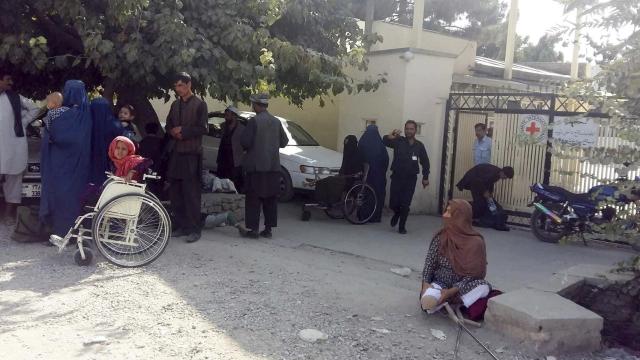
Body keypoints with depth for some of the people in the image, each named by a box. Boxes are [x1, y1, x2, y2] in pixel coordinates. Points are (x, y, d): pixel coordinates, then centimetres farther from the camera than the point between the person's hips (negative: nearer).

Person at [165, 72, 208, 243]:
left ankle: (194, 229, -2)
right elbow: (169, 126, 19)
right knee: (175, 192, 6)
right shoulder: (175, 105, 18)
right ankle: (181, 226, 15)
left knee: (191, 193, -6)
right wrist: (174, 132, -2)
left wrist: (183, 131, -11)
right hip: (175, 152, 6)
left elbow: (202, 128, -8)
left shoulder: (199, 104, -2)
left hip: (191, 153, -6)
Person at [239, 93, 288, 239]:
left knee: (253, 199, 0)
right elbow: (283, 142, 9)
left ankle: (253, 229, 0)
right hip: (273, 166, 5)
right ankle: (268, 229, 13)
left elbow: (245, 142, -12)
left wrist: (248, 148, 9)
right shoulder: (276, 122, 5)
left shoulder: (254, 121, -11)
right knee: (270, 199, 9)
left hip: (256, 166, -5)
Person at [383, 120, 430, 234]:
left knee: (405, 205, 2)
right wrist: (389, 137, -45)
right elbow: (385, 142, -23)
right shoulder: (398, 141, -4)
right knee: (393, 203, -2)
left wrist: (425, 177, 3)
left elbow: (425, 162, 10)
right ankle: (397, 213, 33)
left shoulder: (419, 146, 2)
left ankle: (402, 226, 17)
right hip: (397, 177, -1)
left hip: (411, 179, 1)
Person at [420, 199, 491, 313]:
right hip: (439, 284, 0)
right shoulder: (440, 237, -4)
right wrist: (425, 283, -17)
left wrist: (453, 291, -22)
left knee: (484, 287, -32)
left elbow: (474, 273, -13)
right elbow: (429, 263, 0)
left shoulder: (476, 242, -12)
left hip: (463, 286, 0)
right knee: (427, 301, -31)